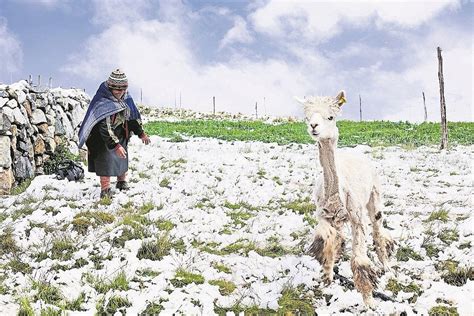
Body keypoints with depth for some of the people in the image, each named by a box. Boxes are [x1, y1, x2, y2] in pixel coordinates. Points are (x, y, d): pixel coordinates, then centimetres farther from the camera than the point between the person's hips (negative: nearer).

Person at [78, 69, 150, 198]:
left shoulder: (126, 98, -6)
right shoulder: (103, 103, -30)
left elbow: (133, 116, 9)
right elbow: (105, 129, -36)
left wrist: (141, 133, 7)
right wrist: (115, 145, -42)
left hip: (122, 136, 8)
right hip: (105, 140, -8)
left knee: (122, 159, 19)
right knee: (106, 160, -12)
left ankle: (122, 182, 40)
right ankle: (105, 190, -3)